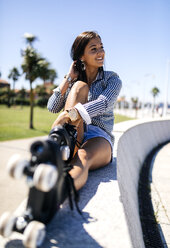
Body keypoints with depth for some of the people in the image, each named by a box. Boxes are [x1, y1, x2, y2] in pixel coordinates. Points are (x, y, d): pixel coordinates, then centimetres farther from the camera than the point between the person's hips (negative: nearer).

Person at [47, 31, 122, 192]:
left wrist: (70, 114, -33)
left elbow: (103, 104, -16)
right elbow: (52, 108, 4)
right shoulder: (74, 80, 17)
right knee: (80, 86, -19)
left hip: (99, 138, -2)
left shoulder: (112, 79, 8)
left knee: (82, 158, -38)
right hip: (74, 133, 2)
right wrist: (69, 78, 0)